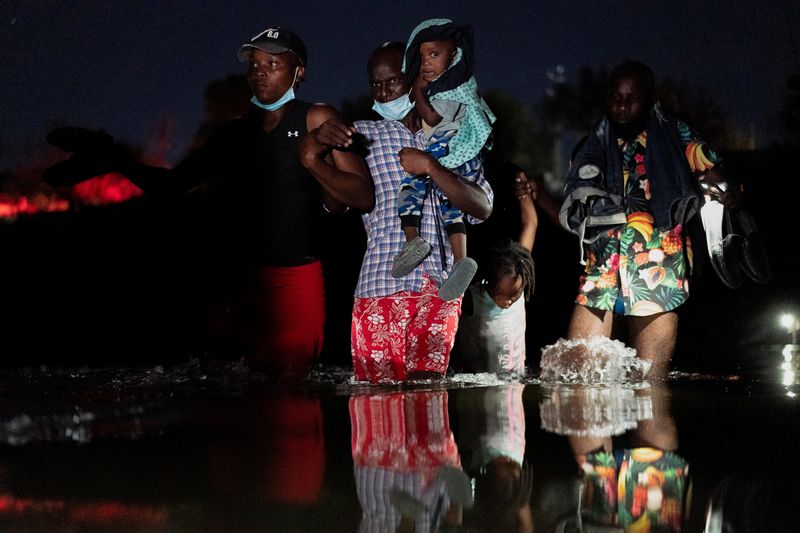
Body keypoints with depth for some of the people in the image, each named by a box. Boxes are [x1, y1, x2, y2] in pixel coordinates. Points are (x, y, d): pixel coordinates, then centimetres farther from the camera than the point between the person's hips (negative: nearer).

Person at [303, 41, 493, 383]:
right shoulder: (363, 135, 18)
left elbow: (483, 208, 3)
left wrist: (430, 168, -9)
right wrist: (322, 145, -13)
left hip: (435, 286, -1)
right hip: (376, 288, 1)